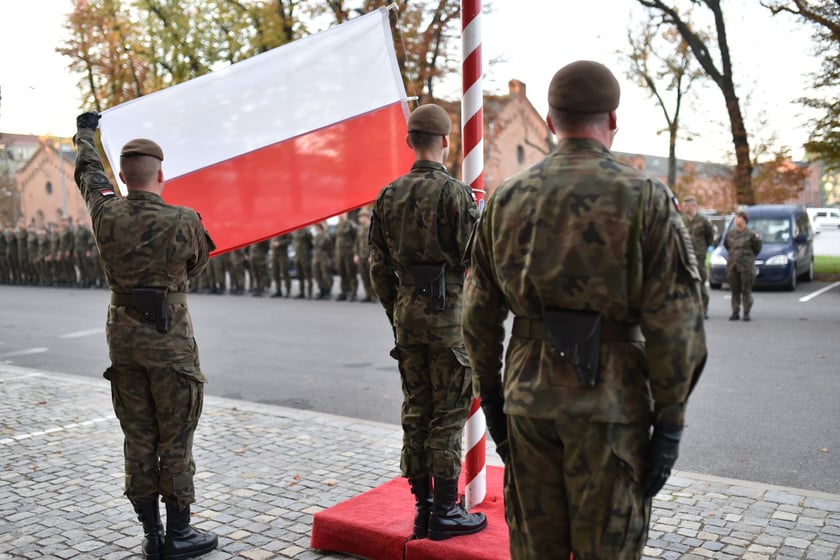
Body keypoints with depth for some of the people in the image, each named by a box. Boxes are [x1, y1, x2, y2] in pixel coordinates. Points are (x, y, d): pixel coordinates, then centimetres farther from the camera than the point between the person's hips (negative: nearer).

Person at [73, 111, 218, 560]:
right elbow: (198, 262, 6)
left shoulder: (106, 216, -3)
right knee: (175, 441, 5)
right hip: (170, 344, -4)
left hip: (123, 341, 5)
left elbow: (89, 173, 18)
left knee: (138, 440, 12)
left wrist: (85, 132, 37)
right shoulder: (183, 221, -14)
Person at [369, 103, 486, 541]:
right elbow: (472, 260, -13)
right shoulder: (454, 193, -12)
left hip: (406, 311, 6)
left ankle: (423, 508, 20)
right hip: (448, 312, -6)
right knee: (448, 414, 2)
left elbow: (379, 266, 9)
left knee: (416, 411, 12)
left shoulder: (389, 195, 6)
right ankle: (444, 513, 10)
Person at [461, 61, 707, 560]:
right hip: (610, 403, -3)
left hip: (529, 394, 4)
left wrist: (491, 395, 16)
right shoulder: (645, 198, -7)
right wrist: (670, 423, -4)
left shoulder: (507, 198, 3)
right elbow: (673, 324, -11)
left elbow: (480, 312, 6)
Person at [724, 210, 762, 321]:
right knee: (734, 290, 6)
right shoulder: (730, 233, 8)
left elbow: (757, 249, 3)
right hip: (732, 266, 4)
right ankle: (735, 312, 12)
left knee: (746, 290, -1)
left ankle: (746, 313, 5)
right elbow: (726, 245, 21)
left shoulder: (751, 234, -4)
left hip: (746, 266, -4)